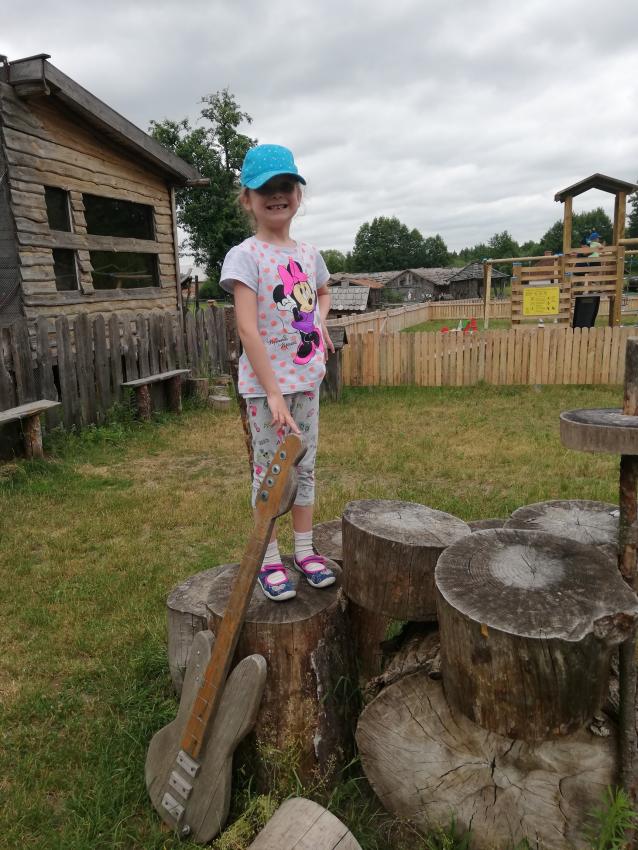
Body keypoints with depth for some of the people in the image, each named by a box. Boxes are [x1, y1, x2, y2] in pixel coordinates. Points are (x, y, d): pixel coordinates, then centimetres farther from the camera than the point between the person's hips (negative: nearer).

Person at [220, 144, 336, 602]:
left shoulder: (309, 253, 9)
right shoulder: (245, 256, -11)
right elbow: (248, 329, -19)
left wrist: (320, 320, 8)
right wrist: (273, 393, -23)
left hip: (306, 377, 6)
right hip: (265, 382, -6)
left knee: (305, 465, 13)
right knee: (270, 469, 4)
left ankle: (305, 550, 27)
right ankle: (270, 560, 18)